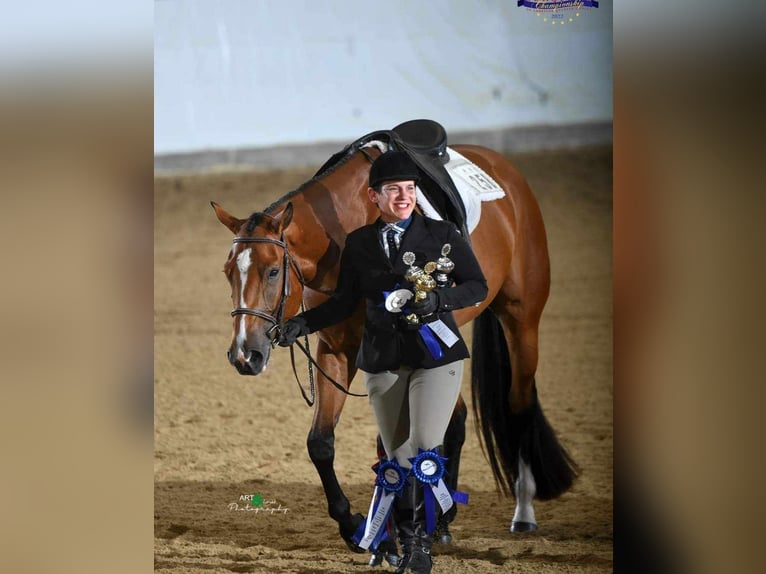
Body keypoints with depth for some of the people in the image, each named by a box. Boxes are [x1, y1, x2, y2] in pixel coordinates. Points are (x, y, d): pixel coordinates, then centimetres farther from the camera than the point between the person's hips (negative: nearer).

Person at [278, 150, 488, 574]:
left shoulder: (441, 234, 0)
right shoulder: (359, 243, 6)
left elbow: (477, 286, 1)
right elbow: (345, 301, 10)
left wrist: (439, 299, -16)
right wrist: (303, 323, -3)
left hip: (435, 353, -2)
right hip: (384, 360, 2)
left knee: (425, 446, -17)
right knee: (397, 456, 6)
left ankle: (421, 533, -1)